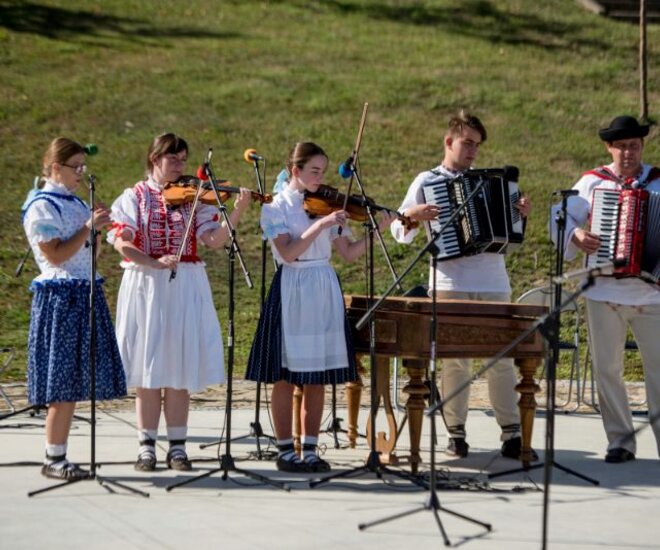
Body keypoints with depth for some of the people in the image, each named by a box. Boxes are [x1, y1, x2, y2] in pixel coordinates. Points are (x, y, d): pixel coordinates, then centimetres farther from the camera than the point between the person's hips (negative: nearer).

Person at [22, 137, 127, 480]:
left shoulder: (75, 204, 16)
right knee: (63, 385, -7)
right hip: (60, 297, -8)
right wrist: (89, 227, -16)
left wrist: (98, 227, 3)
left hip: (85, 296, 8)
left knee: (73, 383, 8)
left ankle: (59, 456, 13)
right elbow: (56, 255, -16)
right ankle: (53, 460, 1)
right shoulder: (42, 207, -8)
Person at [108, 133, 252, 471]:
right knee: (147, 368, 2)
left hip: (185, 290, 1)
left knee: (179, 369, 3)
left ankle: (177, 446, 11)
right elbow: (121, 242, -9)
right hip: (144, 287, -1)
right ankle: (147, 446, 12)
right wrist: (154, 262, -23)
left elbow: (214, 240, -5)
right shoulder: (134, 197, 3)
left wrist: (237, 212, -19)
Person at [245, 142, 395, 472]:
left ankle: (310, 451, 13)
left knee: (317, 379, 6)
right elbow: (288, 253, -17)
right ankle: (285, 451, 10)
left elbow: (348, 253, 6)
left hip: (325, 294, 4)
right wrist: (320, 225, -24)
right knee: (285, 377, 1)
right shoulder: (275, 207, -3)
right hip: (291, 293, -4)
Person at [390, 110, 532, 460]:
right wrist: (413, 216, -15)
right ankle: (455, 433, 8)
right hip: (450, 283, -2)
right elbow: (401, 233, 5)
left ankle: (511, 432, 6)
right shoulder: (427, 181, 7)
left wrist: (521, 214, 5)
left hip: (493, 282, 2)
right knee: (454, 359, 0)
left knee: (501, 357, 1)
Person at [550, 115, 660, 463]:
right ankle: (621, 441, 14)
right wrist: (576, 234, -13)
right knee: (607, 370, 5)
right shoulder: (592, 182, 5)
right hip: (604, 294, 1)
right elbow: (560, 217, 6)